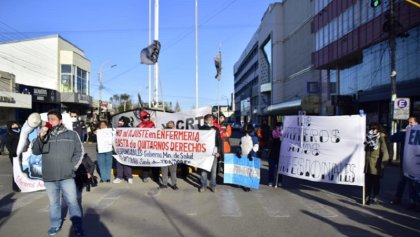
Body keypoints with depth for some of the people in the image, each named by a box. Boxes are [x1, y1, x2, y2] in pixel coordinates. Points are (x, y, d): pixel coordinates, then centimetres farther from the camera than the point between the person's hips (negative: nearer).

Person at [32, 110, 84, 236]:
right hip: (49, 178, 2)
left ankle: (78, 226, 13)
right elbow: (35, 151, -4)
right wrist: (40, 137, -18)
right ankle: (55, 225, 30)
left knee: (72, 202, 2)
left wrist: (72, 167, -3)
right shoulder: (44, 135, 6)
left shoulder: (71, 134, 1)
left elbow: (79, 152, 4)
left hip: (67, 177, -2)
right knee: (53, 202, 15)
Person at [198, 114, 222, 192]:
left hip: (214, 152, 1)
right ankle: (203, 185, 12)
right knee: (203, 169, 2)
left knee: (213, 170, 5)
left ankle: (213, 185, 15)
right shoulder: (201, 128, 4)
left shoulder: (215, 129, 8)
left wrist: (219, 151, -2)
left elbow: (219, 141, 7)